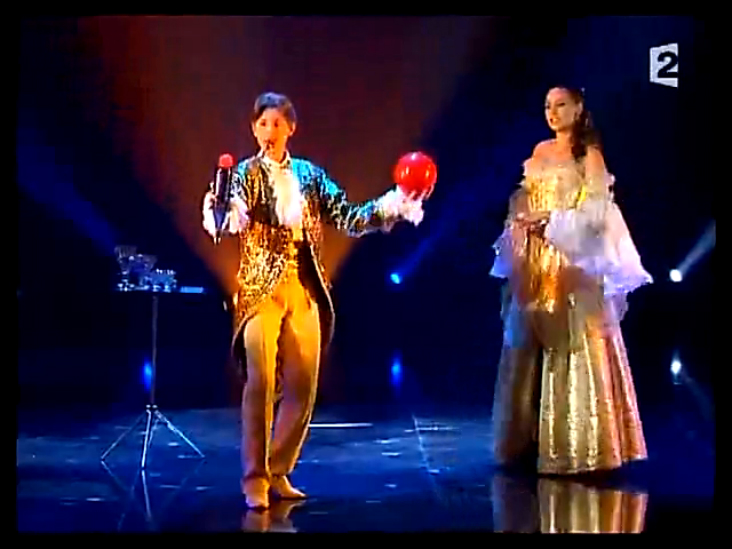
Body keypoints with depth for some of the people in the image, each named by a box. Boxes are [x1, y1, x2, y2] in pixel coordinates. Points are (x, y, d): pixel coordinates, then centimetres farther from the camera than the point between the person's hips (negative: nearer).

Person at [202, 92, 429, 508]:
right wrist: (217, 215, -39)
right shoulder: (246, 173, 0)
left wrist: (390, 207, -10)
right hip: (262, 288, -4)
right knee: (260, 383, -9)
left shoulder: (310, 175, 10)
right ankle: (255, 480, 1)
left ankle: (278, 472, 19)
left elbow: (347, 218, 4)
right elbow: (235, 222, -16)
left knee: (303, 385, 5)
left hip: (305, 289, 4)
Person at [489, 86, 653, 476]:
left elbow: (597, 209, -9)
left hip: (574, 265, -6)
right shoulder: (540, 152, 15)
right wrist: (524, 221, -3)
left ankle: (577, 448, -3)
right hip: (536, 265, 6)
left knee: (574, 350, -7)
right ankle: (533, 442, 13)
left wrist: (551, 221, -15)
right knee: (531, 349, 6)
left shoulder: (589, 154, -1)